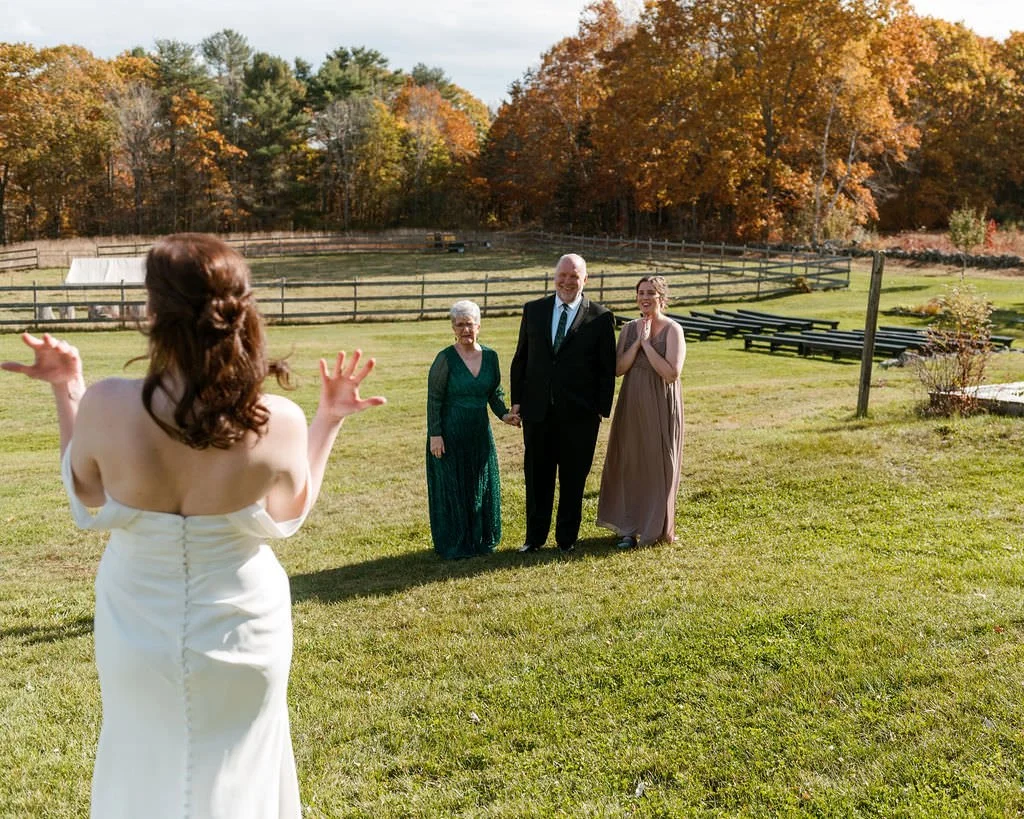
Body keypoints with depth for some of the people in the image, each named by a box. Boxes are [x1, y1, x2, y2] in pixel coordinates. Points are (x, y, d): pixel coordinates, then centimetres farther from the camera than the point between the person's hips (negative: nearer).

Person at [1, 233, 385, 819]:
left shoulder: (106, 407, -23)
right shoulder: (279, 422, -24)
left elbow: (84, 496, -2)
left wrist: (67, 389, 2)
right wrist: (330, 419, 3)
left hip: (139, 635, 1)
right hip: (240, 635, 0)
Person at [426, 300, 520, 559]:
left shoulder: (490, 356, 2)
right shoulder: (445, 359, -11)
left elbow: (495, 392, 12)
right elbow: (433, 399, -10)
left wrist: (503, 414, -5)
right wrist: (435, 434, -14)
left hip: (479, 433, 5)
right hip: (450, 433, -5)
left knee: (481, 486, 12)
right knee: (451, 487, 3)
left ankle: (481, 540, 27)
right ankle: (453, 544, 16)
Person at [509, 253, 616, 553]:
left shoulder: (600, 317, -2)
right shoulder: (534, 310, 6)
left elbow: (607, 369, -1)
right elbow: (520, 359, 10)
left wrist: (603, 410, -5)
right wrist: (516, 400, 5)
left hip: (579, 414, -2)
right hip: (537, 410, 2)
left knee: (573, 479, 8)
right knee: (537, 475, 11)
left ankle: (567, 538, 23)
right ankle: (535, 536, 24)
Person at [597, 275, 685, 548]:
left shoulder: (673, 330, -8)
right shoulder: (629, 329, 7)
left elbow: (671, 373, -18)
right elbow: (618, 368, -2)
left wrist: (647, 343, -17)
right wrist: (638, 342, -12)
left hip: (660, 407, -5)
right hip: (631, 405, 5)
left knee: (657, 465, 4)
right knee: (628, 463, 7)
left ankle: (657, 528, 20)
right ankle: (630, 528, 18)